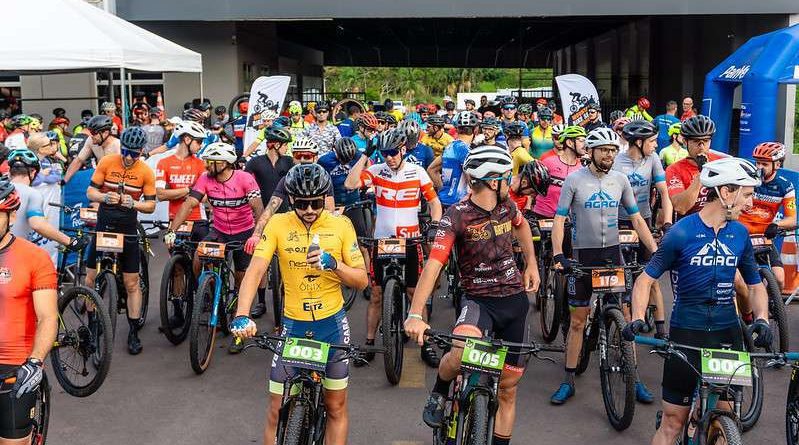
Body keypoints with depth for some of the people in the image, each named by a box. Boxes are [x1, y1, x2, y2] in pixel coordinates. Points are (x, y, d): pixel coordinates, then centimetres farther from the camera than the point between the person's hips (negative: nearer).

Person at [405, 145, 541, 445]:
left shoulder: (506, 206, 0)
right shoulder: (457, 216, -17)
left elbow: (522, 226, 26)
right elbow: (433, 265, -28)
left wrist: (531, 263, 20)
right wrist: (415, 314, -39)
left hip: (515, 299, 5)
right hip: (478, 300, -5)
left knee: (508, 387, 8)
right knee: (463, 352, -35)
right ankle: (439, 393, -2)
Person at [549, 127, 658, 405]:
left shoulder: (620, 180, 3)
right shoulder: (574, 180, -6)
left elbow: (636, 218, 8)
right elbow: (559, 219, -9)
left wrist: (655, 251, -1)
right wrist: (558, 255, -22)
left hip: (613, 253, 3)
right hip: (583, 256, -3)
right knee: (577, 320, 4)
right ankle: (568, 381, 14)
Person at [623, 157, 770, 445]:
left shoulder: (740, 234, 3)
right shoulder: (682, 232, -10)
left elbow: (755, 286, 13)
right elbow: (646, 279, -7)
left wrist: (762, 319, -6)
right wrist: (637, 319, -22)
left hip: (728, 334, 4)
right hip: (686, 334, -4)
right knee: (674, 420, 0)